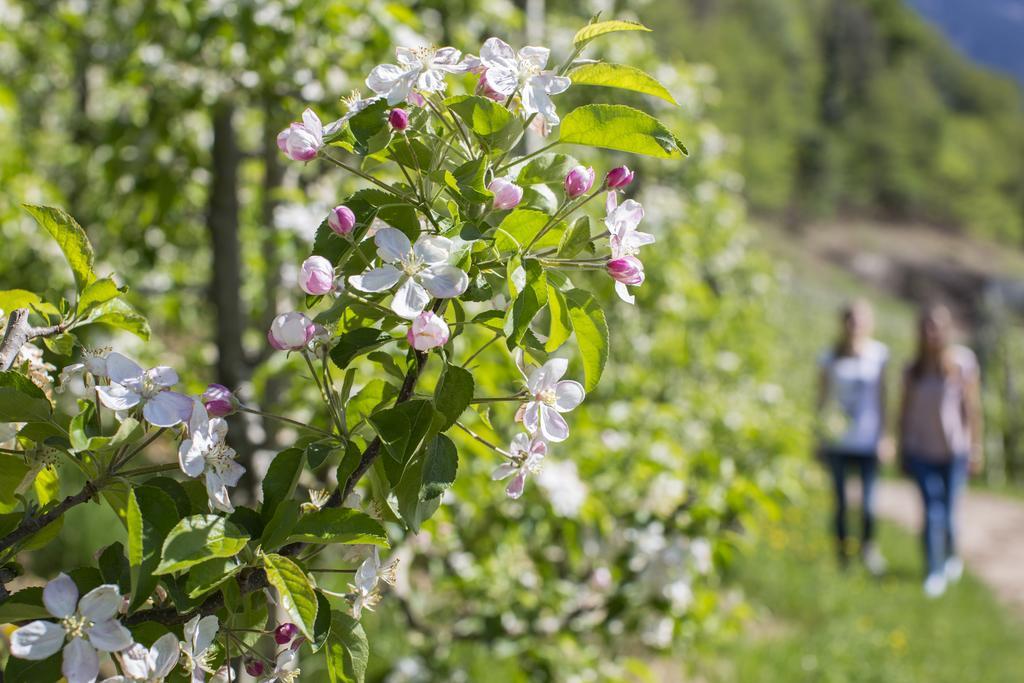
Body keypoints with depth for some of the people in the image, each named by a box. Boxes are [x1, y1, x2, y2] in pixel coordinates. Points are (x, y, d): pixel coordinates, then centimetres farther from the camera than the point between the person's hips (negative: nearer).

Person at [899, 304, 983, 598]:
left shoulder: (963, 361, -4)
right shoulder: (913, 369, 4)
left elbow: (972, 406, -3)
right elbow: (905, 410, 10)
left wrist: (975, 446, -4)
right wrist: (902, 450, 11)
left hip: (954, 449, -1)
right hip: (922, 451, 1)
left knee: (948, 511, 3)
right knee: (932, 511, -8)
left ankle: (952, 556, 32)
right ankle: (935, 573, -1)